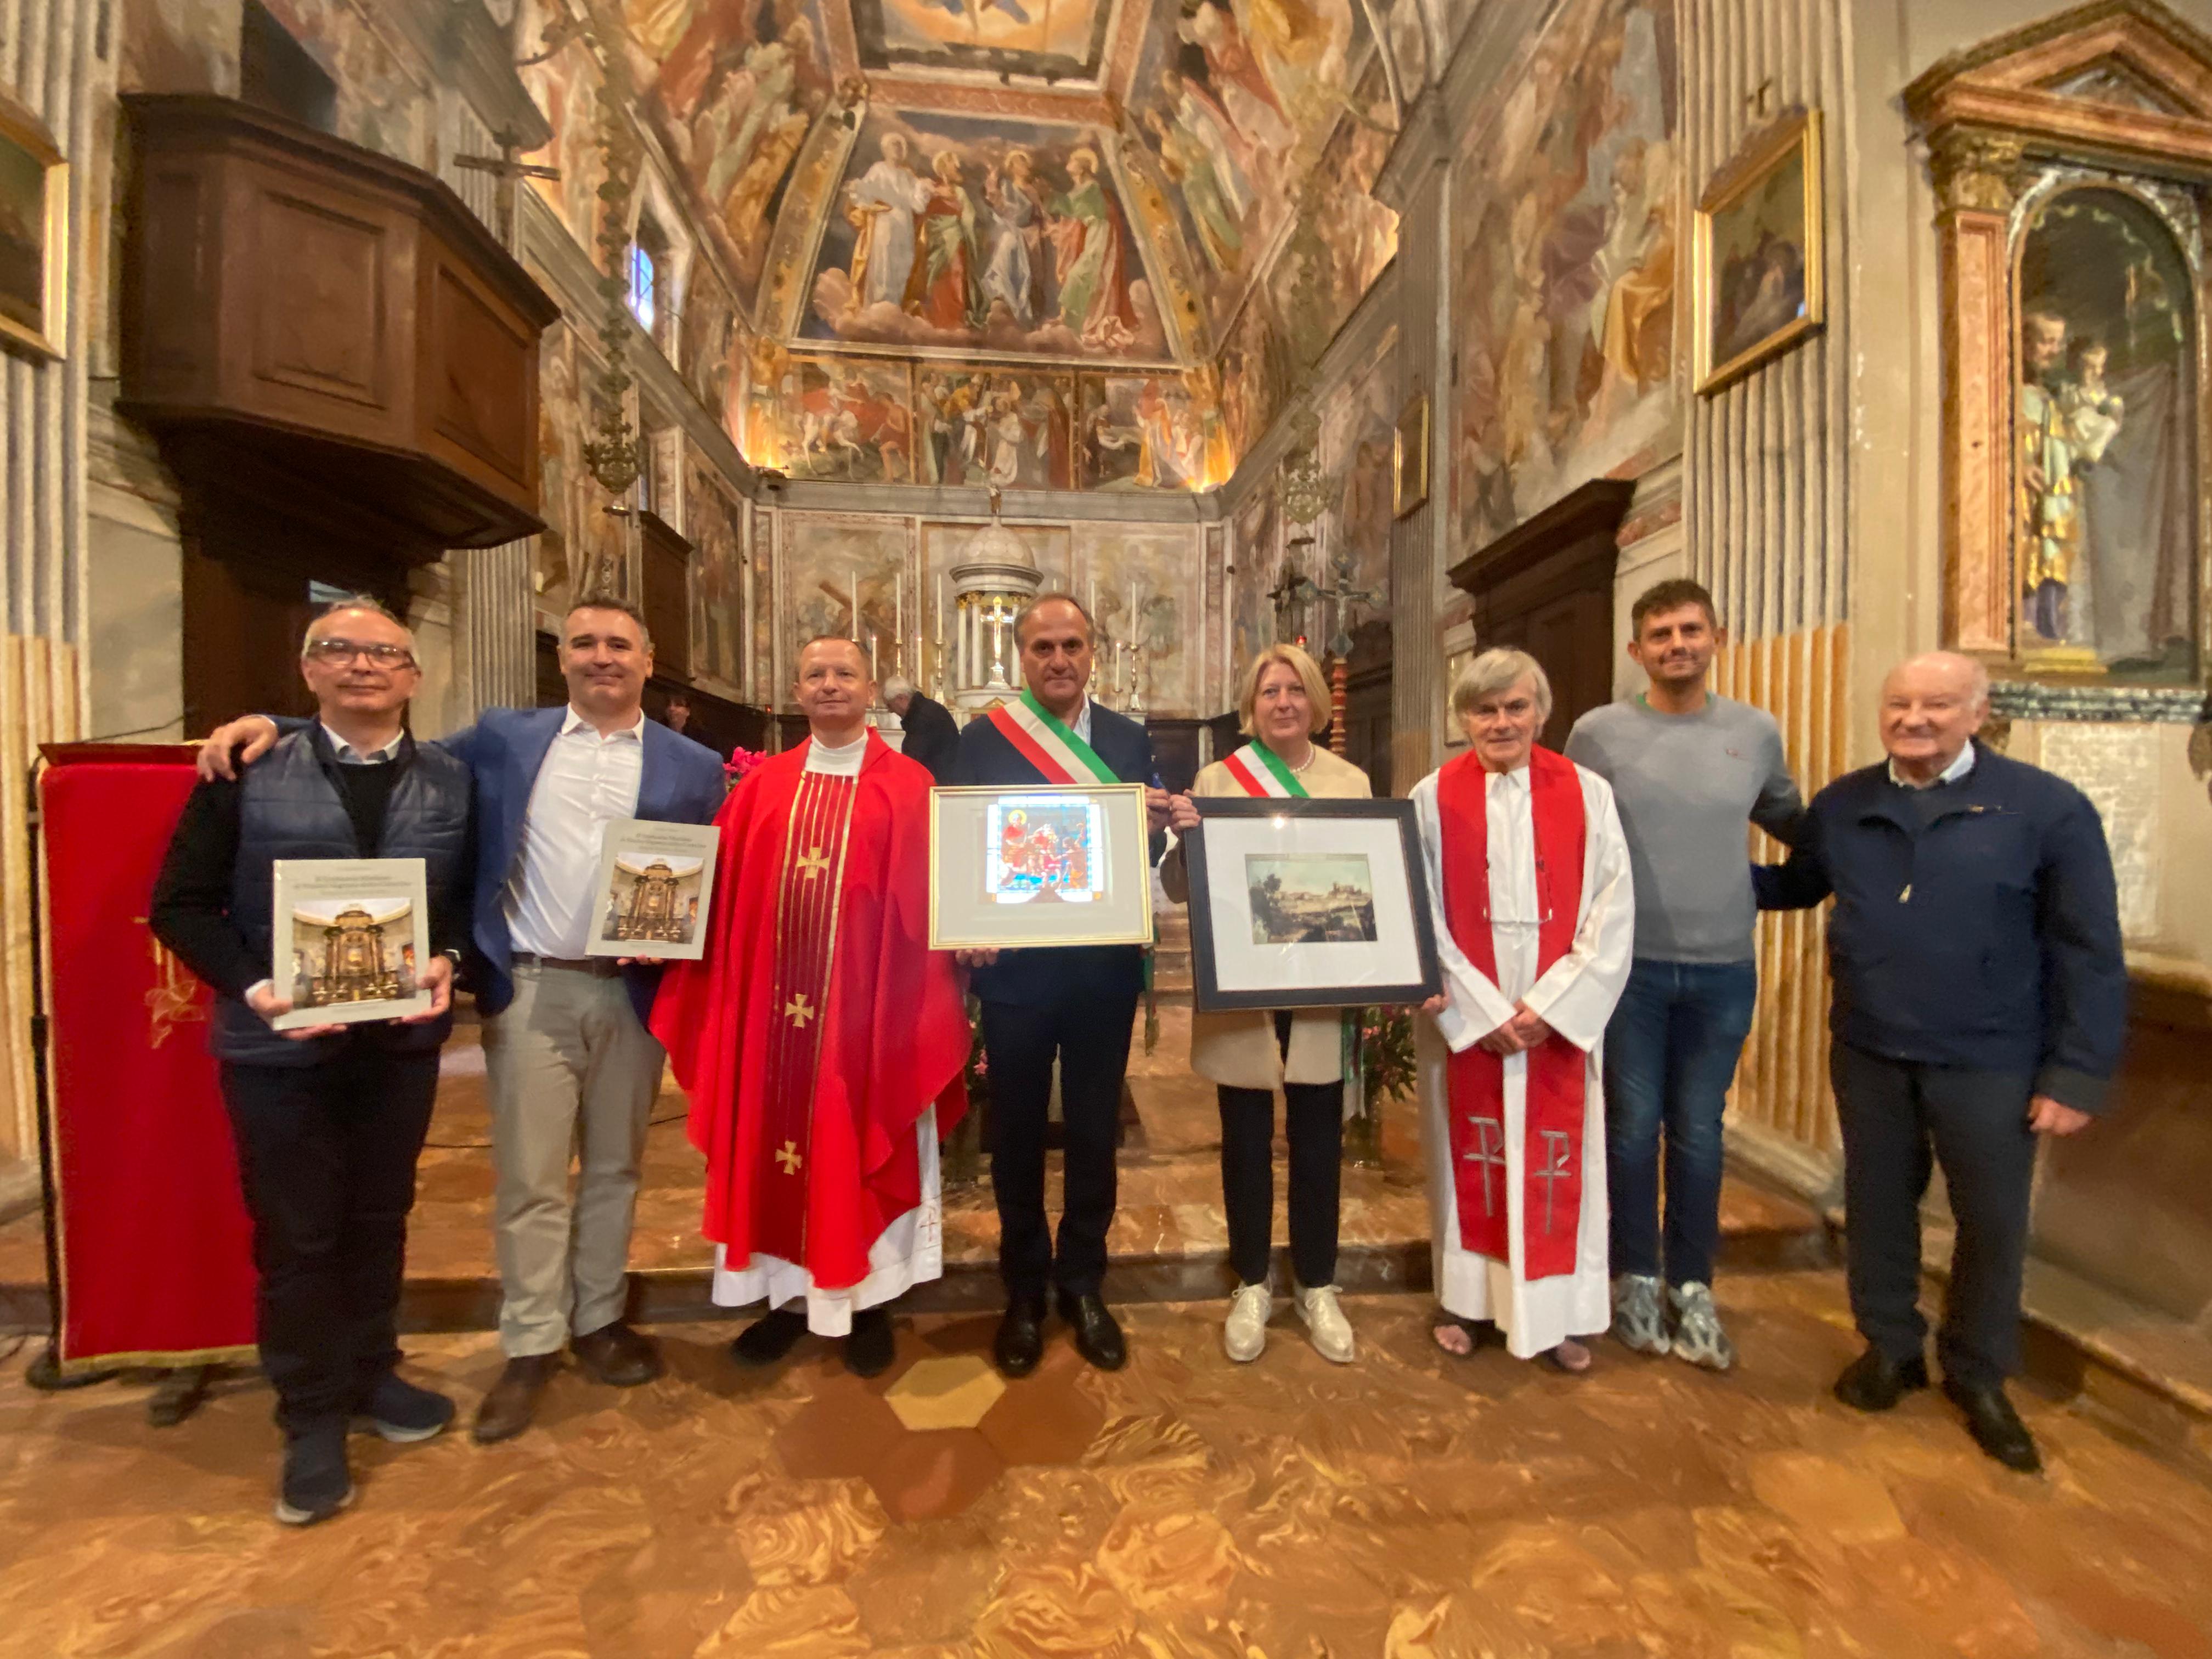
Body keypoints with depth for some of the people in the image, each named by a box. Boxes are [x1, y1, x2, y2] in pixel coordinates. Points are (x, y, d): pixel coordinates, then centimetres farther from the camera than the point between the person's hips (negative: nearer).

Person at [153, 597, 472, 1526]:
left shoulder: (451, 785, 2)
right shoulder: (247, 775, -3)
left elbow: (470, 896, 4)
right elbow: (181, 903, -3)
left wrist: (448, 961, -14)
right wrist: (251, 987, -17)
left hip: (402, 1038, 2)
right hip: (279, 1044, -2)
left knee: (380, 1220, 16)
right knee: (295, 1235, 10)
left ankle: (370, 1373, 38)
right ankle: (312, 1419, 29)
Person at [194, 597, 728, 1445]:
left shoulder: (693, 765, 2)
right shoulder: (506, 737, 9)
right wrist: (273, 726, 3)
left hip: (634, 992, 0)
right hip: (530, 991, 1)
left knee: (614, 1168, 14)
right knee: (527, 1178, 8)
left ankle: (598, 1320, 34)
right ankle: (530, 1346, 27)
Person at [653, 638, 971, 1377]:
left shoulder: (908, 785, 0)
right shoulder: (762, 784, 9)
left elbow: (927, 896, -4)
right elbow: (724, 890, 7)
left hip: (867, 1000, -3)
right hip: (773, 1002, 3)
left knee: (864, 1149, 9)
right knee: (773, 1144, 14)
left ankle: (868, 1300, 28)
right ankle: (788, 1295, 34)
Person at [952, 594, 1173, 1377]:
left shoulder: (1129, 740, 4)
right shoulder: (982, 737, -1)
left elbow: (1152, 847, 4)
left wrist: (1154, 825, -18)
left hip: (1104, 967, 2)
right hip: (1014, 965, -1)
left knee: (1095, 1128, 15)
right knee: (1017, 1129, 13)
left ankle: (1083, 1284, 36)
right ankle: (1024, 1290, 35)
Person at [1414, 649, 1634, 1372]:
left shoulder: (1587, 793, 1)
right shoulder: (1433, 797, -2)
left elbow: (1612, 912, -3)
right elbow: (1422, 918, -6)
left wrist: (1547, 1006, -10)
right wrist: (1484, 1013, -10)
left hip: (1559, 1018, 1)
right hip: (1465, 1019, 0)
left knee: (1558, 1164, 10)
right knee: (1469, 1158, 10)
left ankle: (1556, 1312, 29)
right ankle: (1468, 1300, 29)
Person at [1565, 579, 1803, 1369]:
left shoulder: (1757, 731, 3)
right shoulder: (1597, 732, -4)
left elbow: (1794, 824, 19)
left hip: (1722, 971, 2)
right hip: (1626, 965, -2)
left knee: (1698, 1134, 14)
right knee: (1632, 1128, 10)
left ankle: (1692, 1287, 31)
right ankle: (1637, 1279, 29)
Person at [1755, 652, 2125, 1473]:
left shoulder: (2049, 808, -9)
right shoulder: (1841, 806, 1)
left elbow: (2090, 953, -8)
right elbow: (1795, 885, 15)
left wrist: (2077, 1073, -10)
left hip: (1990, 1063, -2)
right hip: (1867, 1054, 2)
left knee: (1992, 1223, 13)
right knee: (1878, 1206, 16)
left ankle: (1978, 1375, 36)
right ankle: (1890, 1346, 37)